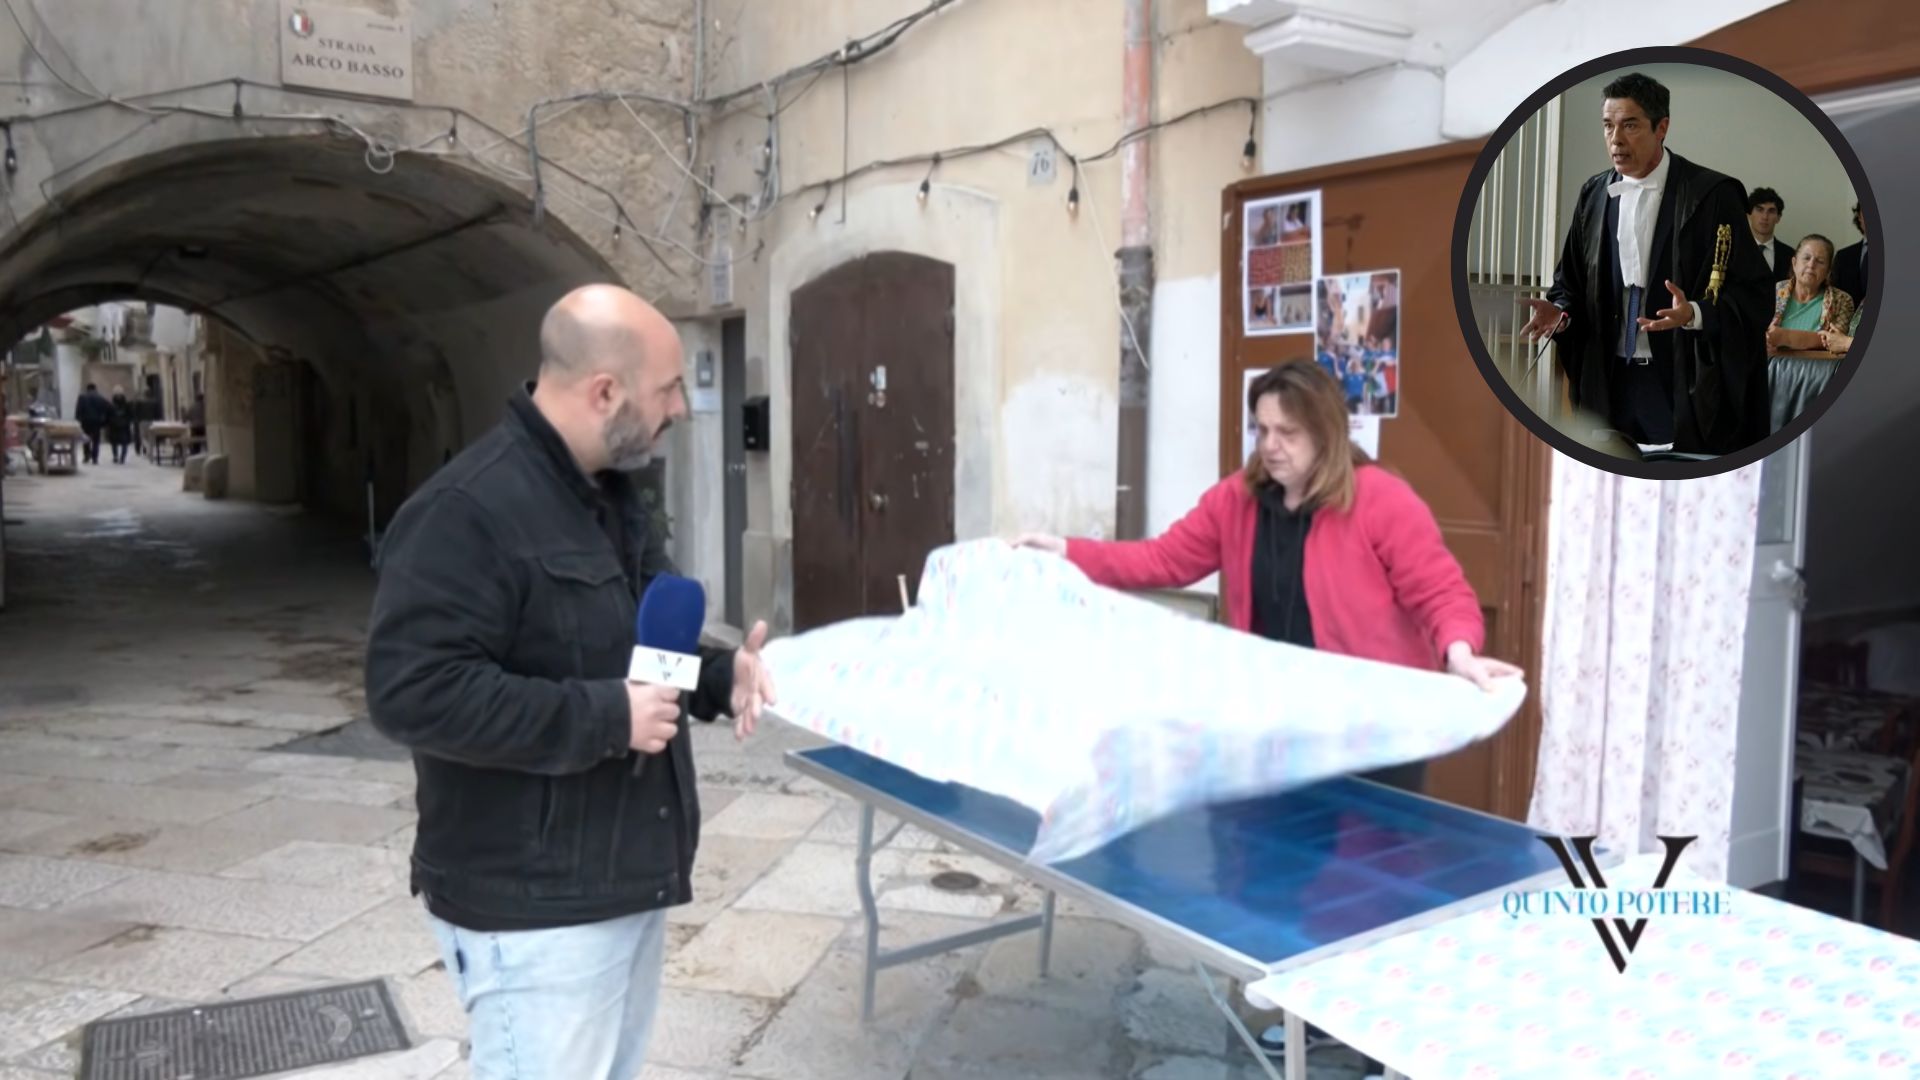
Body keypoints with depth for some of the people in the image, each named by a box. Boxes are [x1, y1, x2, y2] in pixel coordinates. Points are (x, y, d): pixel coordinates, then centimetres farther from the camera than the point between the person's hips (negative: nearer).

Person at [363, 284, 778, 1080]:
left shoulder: (611, 493, 10)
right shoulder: (468, 512, -22)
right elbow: (413, 692, -29)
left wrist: (717, 675, -1)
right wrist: (604, 718, -26)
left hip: (629, 877, 9)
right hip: (534, 908, -9)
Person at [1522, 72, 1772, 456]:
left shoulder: (1712, 194, -8)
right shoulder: (1594, 194, 8)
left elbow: (1752, 292, -9)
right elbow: (1572, 281, 14)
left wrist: (1693, 313, -27)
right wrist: (1560, 311, -7)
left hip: (1688, 384, -4)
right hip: (1611, 382, 5)